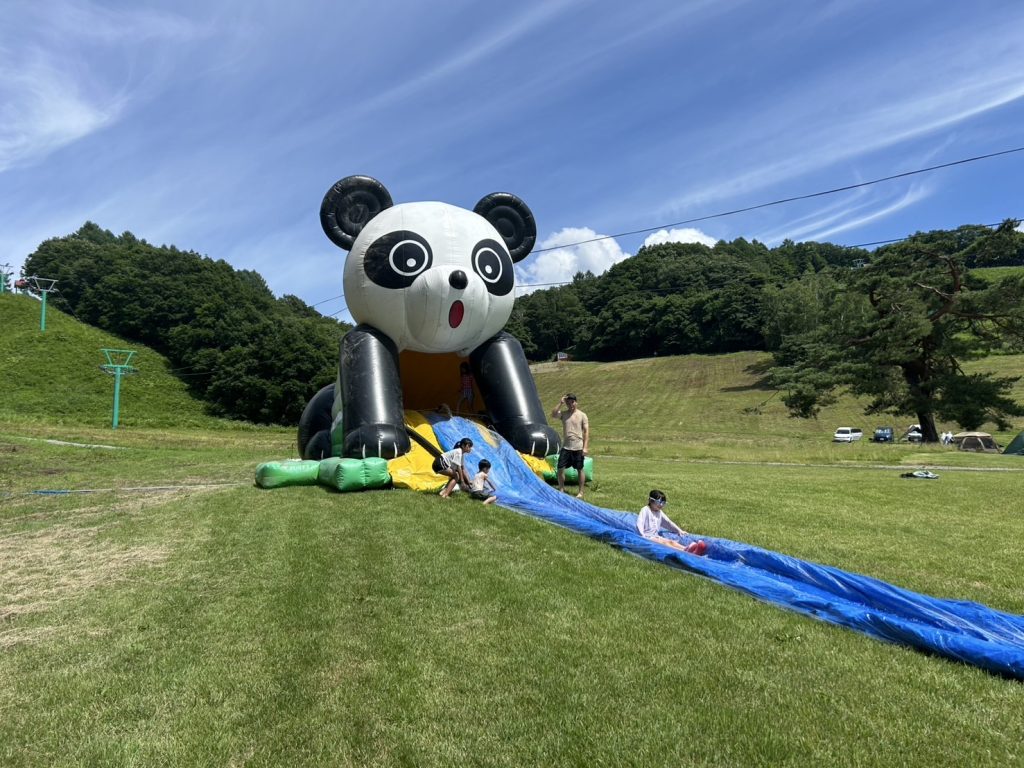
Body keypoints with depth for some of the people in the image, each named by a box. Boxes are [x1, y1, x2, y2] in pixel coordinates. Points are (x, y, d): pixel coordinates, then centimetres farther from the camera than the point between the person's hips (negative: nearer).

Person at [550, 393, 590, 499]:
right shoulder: (563, 414, 6)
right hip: (565, 447, 3)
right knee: (560, 468, -1)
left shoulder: (582, 415, -1)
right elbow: (553, 415, -14)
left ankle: (581, 492, 15)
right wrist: (560, 403, -13)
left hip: (578, 447, -2)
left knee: (580, 469, 5)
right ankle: (561, 490, 13)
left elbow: (586, 432, -3)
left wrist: (585, 447, -10)